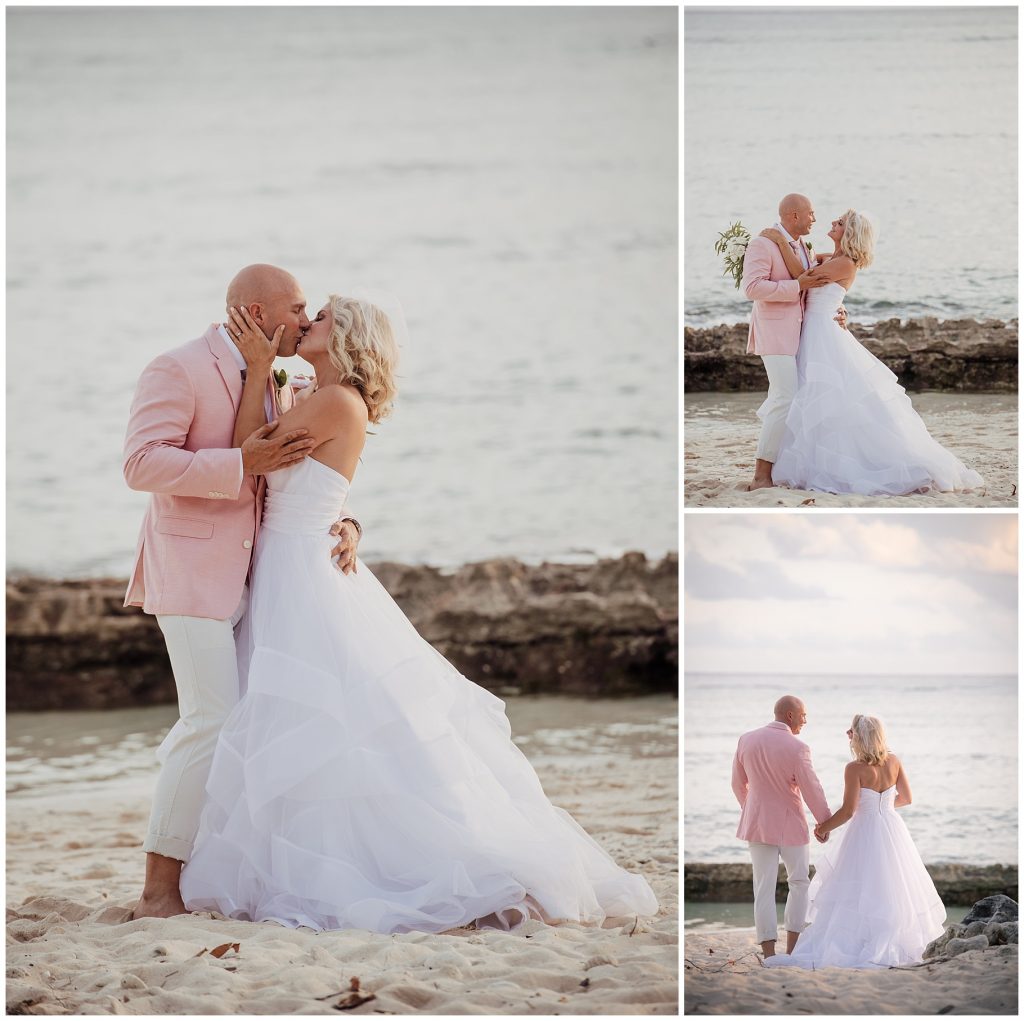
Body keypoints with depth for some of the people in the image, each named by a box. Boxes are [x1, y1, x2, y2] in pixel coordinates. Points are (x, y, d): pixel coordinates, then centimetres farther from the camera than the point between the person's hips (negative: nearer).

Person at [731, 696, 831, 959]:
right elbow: (812, 791, -12)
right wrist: (825, 822, 3)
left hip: (757, 821, 4)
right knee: (799, 881, 14)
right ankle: (792, 947, 11)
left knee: (764, 888, 4)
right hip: (789, 823, -4)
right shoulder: (797, 748, -18)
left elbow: (738, 784, 9)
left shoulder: (746, 740, -2)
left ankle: (769, 953, 0)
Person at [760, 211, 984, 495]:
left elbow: (803, 275, -19)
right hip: (812, 334, 9)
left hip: (823, 336, -9)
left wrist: (780, 240, -18)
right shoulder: (828, 260, 12)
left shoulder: (846, 264, -14)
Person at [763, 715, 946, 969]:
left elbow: (848, 811, -16)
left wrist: (824, 828, -1)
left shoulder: (855, 769, -16)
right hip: (893, 831, 5)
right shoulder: (893, 761, 1)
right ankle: (895, 945, 13)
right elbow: (906, 797, 11)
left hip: (865, 830, -5)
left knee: (858, 895, -4)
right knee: (893, 891, 13)